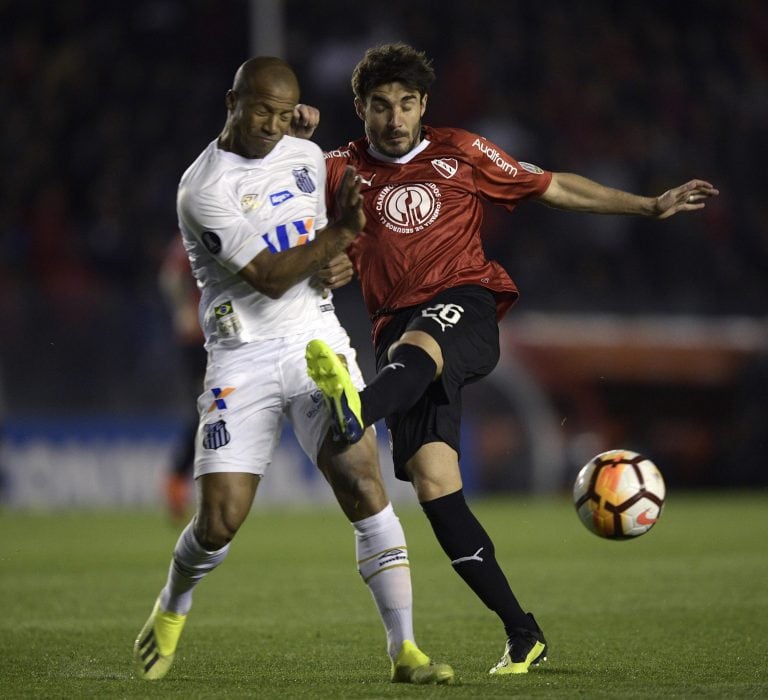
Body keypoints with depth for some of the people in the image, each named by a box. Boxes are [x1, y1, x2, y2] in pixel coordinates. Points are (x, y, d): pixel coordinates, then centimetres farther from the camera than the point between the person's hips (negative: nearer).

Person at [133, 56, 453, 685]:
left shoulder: (307, 155, 8)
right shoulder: (203, 190, -12)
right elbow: (269, 278, -19)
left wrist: (340, 265, 4)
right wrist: (339, 233, -29)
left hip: (317, 343, 4)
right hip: (242, 361, -4)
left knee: (364, 485, -12)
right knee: (221, 518, -7)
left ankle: (404, 650, -11)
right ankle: (172, 611, 26)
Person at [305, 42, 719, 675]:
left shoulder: (460, 155, 15)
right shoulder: (342, 170, 15)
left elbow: (555, 188, 22)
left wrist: (651, 207, 21)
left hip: (465, 310, -2)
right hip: (400, 332, 2)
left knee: (416, 347, -39)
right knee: (433, 484, -12)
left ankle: (358, 410, -75)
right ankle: (523, 634, -7)